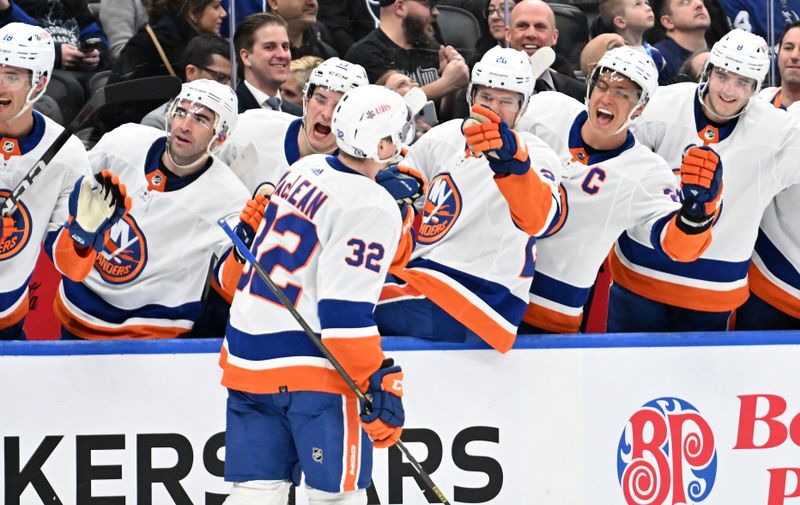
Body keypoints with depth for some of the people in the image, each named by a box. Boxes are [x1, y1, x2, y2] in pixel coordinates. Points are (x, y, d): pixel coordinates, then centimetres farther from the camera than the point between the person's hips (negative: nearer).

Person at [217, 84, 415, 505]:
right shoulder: (370, 207, -16)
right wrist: (381, 387, -18)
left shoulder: (306, 170, 8)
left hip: (246, 355, 8)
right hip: (310, 368, -8)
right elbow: (345, 312, -20)